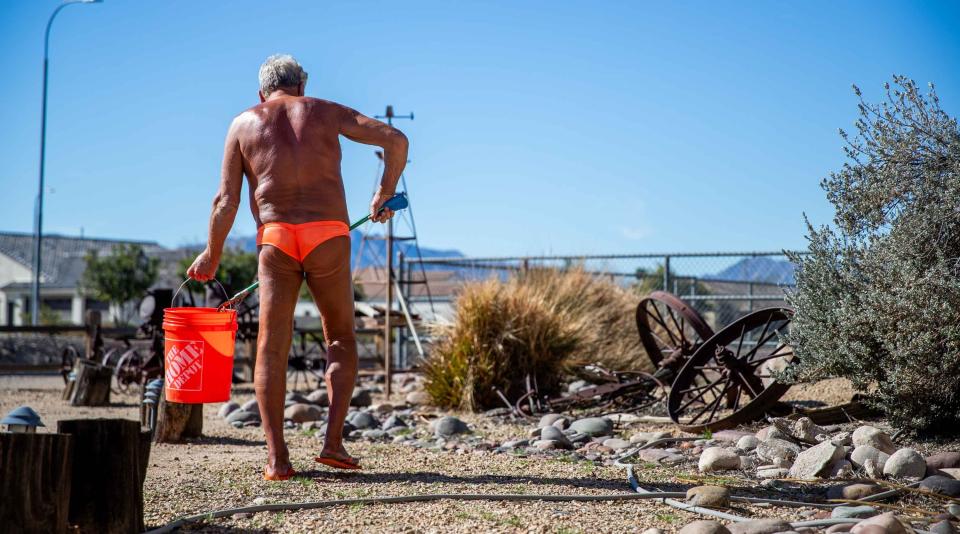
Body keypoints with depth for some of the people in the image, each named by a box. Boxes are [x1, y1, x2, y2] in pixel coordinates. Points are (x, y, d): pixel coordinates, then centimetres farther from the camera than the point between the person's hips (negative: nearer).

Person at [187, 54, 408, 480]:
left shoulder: (244, 122, 15)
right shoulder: (326, 111, 15)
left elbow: (226, 200, 8)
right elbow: (395, 140, 7)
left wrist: (211, 255, 19)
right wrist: (384, 195, 19)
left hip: (276, 239, 0)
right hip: (328, 237, 0)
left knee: (271, 348, 4)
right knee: (341, 339, 15)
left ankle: (276, 457, -3)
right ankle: (333, 440, 3)